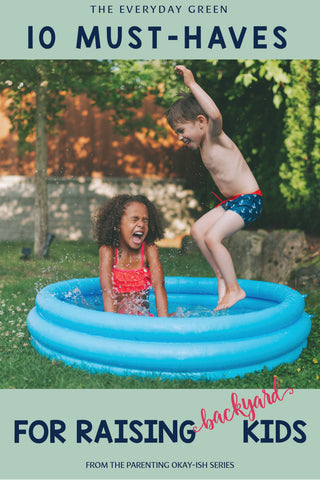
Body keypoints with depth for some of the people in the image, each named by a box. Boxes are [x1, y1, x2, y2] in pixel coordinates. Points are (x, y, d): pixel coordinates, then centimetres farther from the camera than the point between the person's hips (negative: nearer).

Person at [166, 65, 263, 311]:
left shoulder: (215, 137, -15)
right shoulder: (203, 146, 10)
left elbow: (215, 114, -35)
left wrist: (193, 84, -32)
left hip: (248, 200, -10)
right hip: (230, 201, 10)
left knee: (212, 237, -16)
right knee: (197, 230, 7)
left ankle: (235, 288, -2)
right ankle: (222, 278, 10)